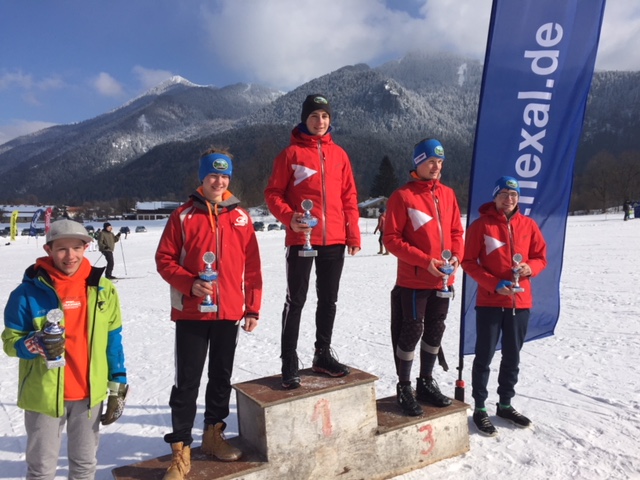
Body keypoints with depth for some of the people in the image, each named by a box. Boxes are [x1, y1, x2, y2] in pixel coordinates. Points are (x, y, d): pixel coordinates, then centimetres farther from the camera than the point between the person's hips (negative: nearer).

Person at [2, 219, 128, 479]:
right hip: (43, 394, -2)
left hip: (90, 393, 2)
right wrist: (36, 345, -26)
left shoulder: (102, 289, -3)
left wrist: (117, 388, 3)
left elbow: (114, 341, 3)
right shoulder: (29, 291, -10)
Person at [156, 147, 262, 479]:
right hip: (191, 313, -2)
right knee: (187, 382, 3)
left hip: (229, 313, 3)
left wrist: (253, 307, 4)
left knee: (222, 377, 15)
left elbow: (251, 266, 5)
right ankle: (180, 451, 15)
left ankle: (213, 435, 33)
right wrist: (190, 284, -18)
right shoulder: (184, 215, -2)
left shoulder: (240, 216, 4)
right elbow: (164, 259, -2)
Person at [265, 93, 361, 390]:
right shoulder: (291, 153, -1)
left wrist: (353, 234, 6)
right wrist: (289, 218, -19)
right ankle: (289, 362, 11)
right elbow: (273, 193, -2)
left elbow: (349, 197, 11)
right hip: (301, 240, -4)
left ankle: (323, 355, 28)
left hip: (334, 241, 4)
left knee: (329, 300, 13)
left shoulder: (338, 154, 11)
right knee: (296, 301, 1)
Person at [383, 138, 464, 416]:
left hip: (443, 280, 6)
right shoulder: (402, 196, -8)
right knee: (411, 333, 1)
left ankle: (426, 384, 30)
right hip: (414, 281, -6)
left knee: (435, 332, 14)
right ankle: (404, 389, 16)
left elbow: (456, 231, 14)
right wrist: (425, 260, -18)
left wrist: (456, 256, -5)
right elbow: (391, 239, -12)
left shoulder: (448, 194, 10)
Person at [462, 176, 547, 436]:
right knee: (484, 356, 2)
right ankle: (480, 408, 15)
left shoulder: (528, 225, 5)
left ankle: (505, 404, 30)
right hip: (489, 302, -4)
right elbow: (469, 262, -7)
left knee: (512, 357, 14)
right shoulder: (480, 225, -6)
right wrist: (494, 283, -17)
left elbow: (541, 257, 11)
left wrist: (530, 268, -12)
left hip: (520, 302, 4)